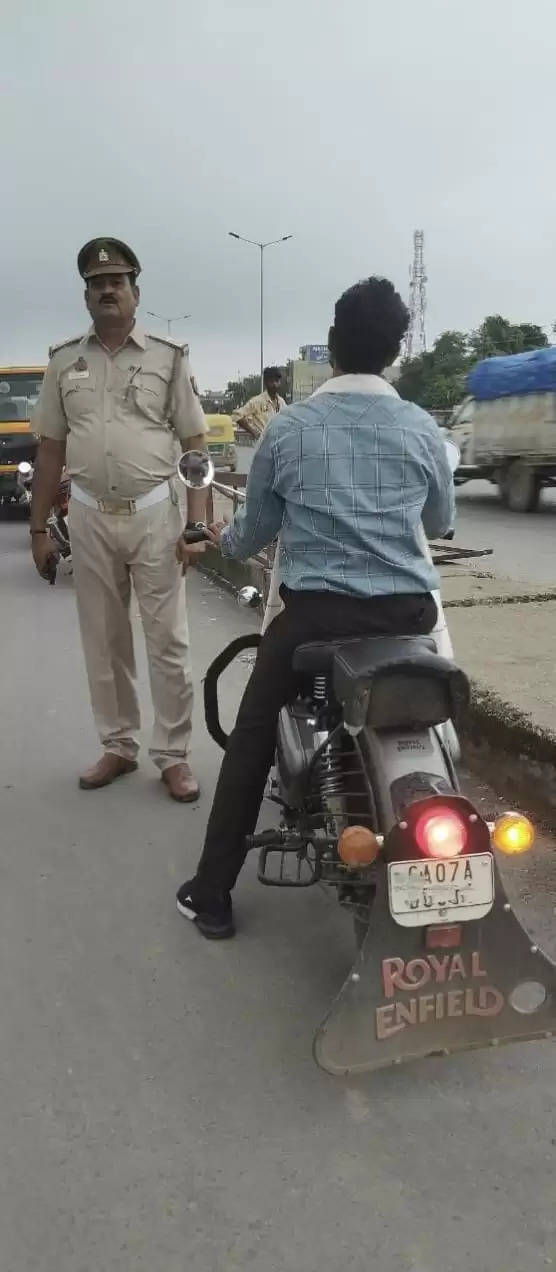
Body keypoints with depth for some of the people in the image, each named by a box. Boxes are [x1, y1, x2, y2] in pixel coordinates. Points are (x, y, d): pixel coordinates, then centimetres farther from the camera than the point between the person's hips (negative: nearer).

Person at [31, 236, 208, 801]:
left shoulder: (168, 357, 1)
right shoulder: (64, 361, 8)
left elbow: (195, 444, -1)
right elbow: (50, 450, 11)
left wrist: (196, 524, -9)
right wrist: (38, 528, 8)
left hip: (154, 515, -2)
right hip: (89, 517, 3)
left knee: (167, 643, 1)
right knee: (102, 643, 10)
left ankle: (173, 755, 11)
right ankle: (117, 745, 24)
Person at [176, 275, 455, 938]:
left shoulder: (288, 427, -1)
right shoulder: (422, 428, 4)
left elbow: (253, 531, 8)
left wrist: (223, 540, 32)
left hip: (314, 614, -2)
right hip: (408, 614, 2)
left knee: (250, 744, 13)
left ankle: (212, 896, 18)